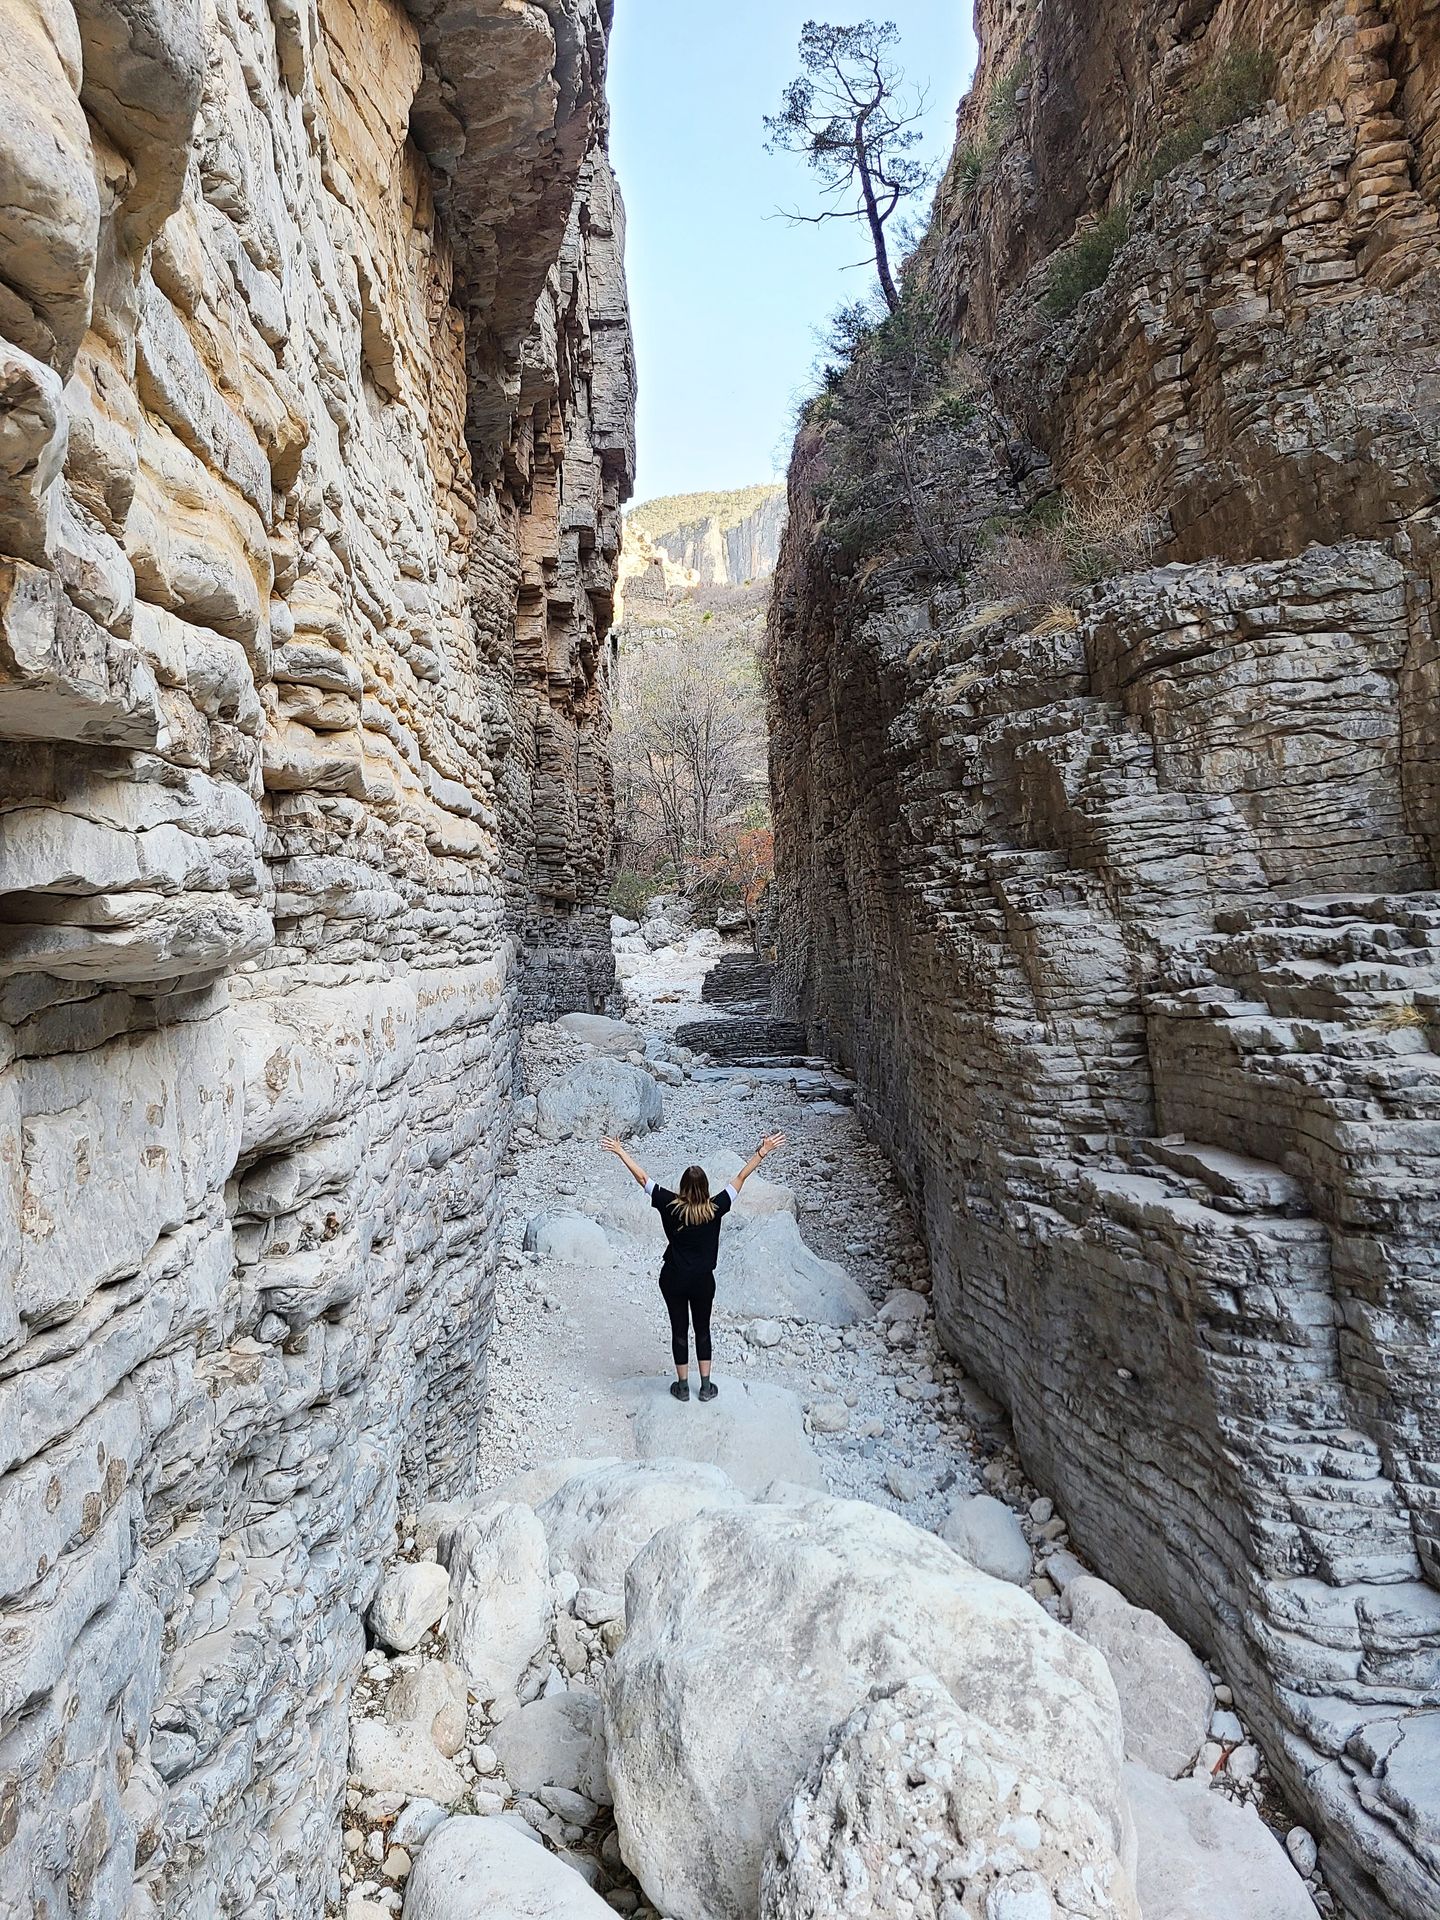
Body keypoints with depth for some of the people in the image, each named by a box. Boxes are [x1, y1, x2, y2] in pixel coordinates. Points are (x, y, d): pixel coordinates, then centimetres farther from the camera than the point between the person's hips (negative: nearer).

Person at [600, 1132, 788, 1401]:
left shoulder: (670, 1206, -16)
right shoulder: (715, 1208, -16)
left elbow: (642, 1177, -10)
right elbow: (741, 1178, -11)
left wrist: (620, 1151, -3)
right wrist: (763, 1151, -6)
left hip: (673, 1278, 0)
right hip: (703, 1280, 0)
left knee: (679, 1330, 14)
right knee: (703, 1330, 18)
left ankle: (683, 1387, 24)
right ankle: (706, 1386, 25)